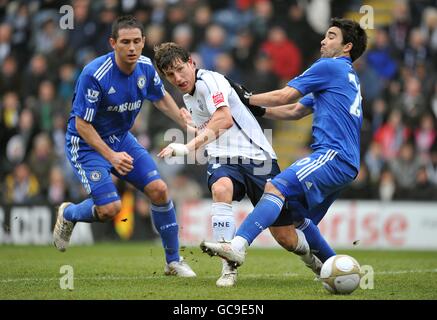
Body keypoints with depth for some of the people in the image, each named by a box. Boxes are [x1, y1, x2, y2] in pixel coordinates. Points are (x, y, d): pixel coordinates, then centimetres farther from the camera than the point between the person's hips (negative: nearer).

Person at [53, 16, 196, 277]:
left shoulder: (146, 67, -9)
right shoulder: (94, 74, -29)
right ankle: (68, 214, 17)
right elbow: (81, 124, -24)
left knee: (159, 190, -6)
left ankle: (174, 260, 9)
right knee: (110, 209, -18)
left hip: (122, 139, 6)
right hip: (87, 144, -6)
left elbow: (161, 98, 13)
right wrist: (111, 156, -30)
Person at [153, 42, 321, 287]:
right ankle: (229, 267, -32)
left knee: (285, 237, -3)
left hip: (256, 155, -6)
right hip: (223, 160, 6)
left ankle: (311, 258, 34)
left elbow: (224, 119, -33)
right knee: (221, 189, -35)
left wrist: (188, 147, -38)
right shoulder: (188, 97, 16)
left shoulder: (209, 80, -13)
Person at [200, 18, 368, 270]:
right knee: (299, 217, 18)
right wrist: (256, 108, 20)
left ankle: (238, 246, -43)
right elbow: (294, 111, 28)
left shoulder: (330, 67, 0)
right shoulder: (350, 77, 28)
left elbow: (284, 97, -3)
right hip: (346, 165, 10)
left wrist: (247, 98, 9)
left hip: (334, 155, -10)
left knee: (276, 188, -26)